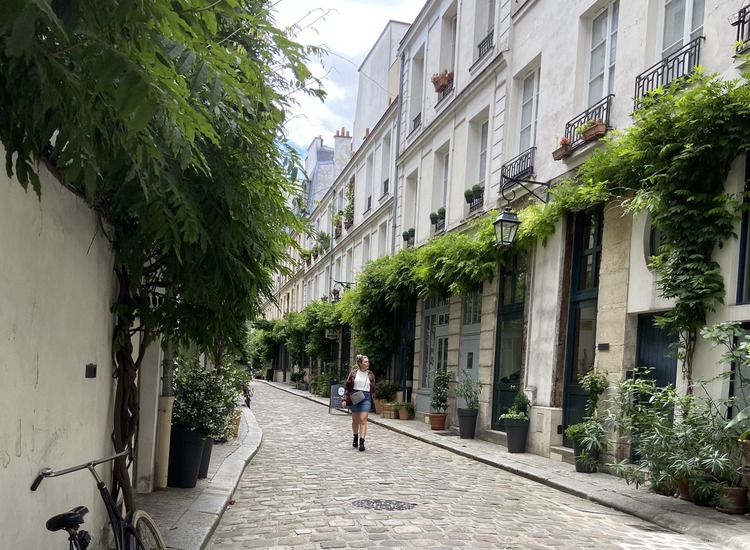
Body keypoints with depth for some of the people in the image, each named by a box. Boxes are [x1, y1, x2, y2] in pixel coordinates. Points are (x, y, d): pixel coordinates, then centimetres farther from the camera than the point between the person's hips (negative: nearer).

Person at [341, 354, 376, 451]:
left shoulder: (370, 374, 4)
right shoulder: (353, 373, 0)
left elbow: (373, 388, 10)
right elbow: (347, 386, 2)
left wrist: (372, 399, 5)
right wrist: (345, 399, -5)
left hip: (366, 397, 0)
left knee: (363, 420, -10)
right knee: (355, 420, 12)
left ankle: (362, 442, -13)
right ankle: (356, 437, 36)